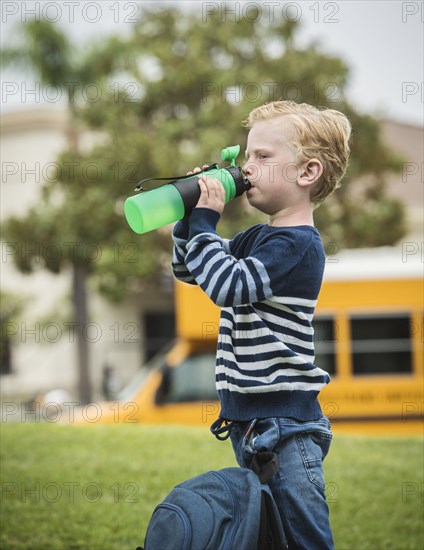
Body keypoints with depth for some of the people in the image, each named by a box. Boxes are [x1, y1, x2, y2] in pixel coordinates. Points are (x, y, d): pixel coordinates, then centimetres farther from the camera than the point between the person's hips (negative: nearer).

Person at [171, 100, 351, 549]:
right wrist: (191, 215, 5)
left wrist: (205, 220, -17)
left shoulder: (297, 245, -15)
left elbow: (226, 285, -25)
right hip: (248, 419, 10)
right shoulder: (256, 238, 13)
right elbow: (189, 271, 21)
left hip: (285, 422, -10)